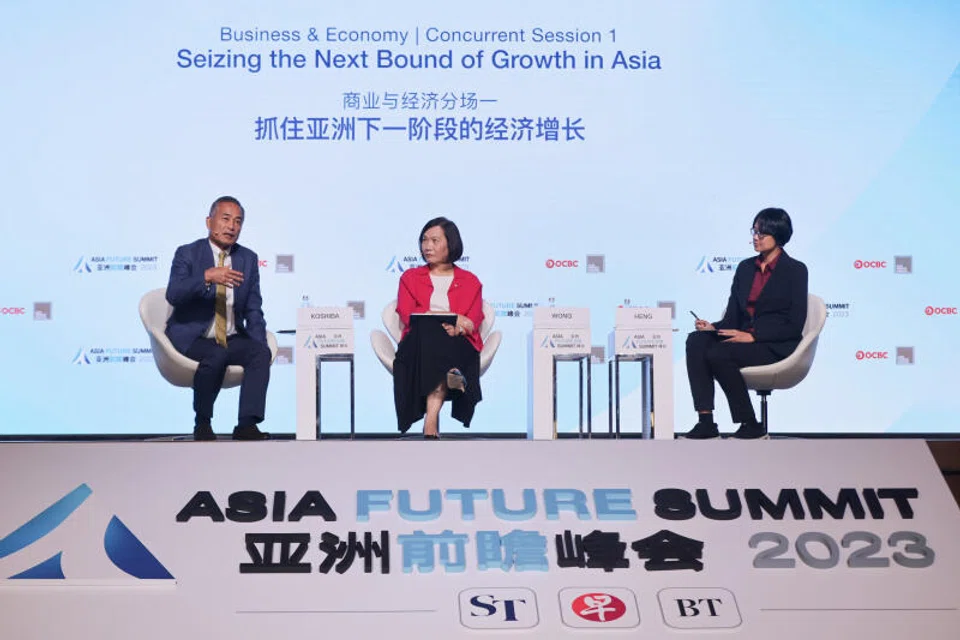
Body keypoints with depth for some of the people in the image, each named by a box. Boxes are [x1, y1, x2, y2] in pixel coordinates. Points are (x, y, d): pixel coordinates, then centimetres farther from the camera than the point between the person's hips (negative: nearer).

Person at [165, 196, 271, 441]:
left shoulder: (248, 259, 9)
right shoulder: (187, 254, -2)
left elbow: (253, 310, 9)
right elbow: (173, 295, -19)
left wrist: (259, 347, -7)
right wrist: (207, 276, -34)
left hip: (232, 339, 4)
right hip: (192, 338, -4)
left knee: (261, 352, -25)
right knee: (217, 355, -34)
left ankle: (247, 424, -30)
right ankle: (202, 423, -14)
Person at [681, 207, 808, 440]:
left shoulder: (795, 270, -2)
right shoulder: (745, 267, 16)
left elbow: (794, 324, -9)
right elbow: (733, 317, 14)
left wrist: (753, 335, -19)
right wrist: (713, 328, -9)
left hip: (776, 347, -6)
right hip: (743, 339, 6)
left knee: (717, 354, -31)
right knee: (696, 340, -22)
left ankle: (750, 425, -16)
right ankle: (706, 422, -28)